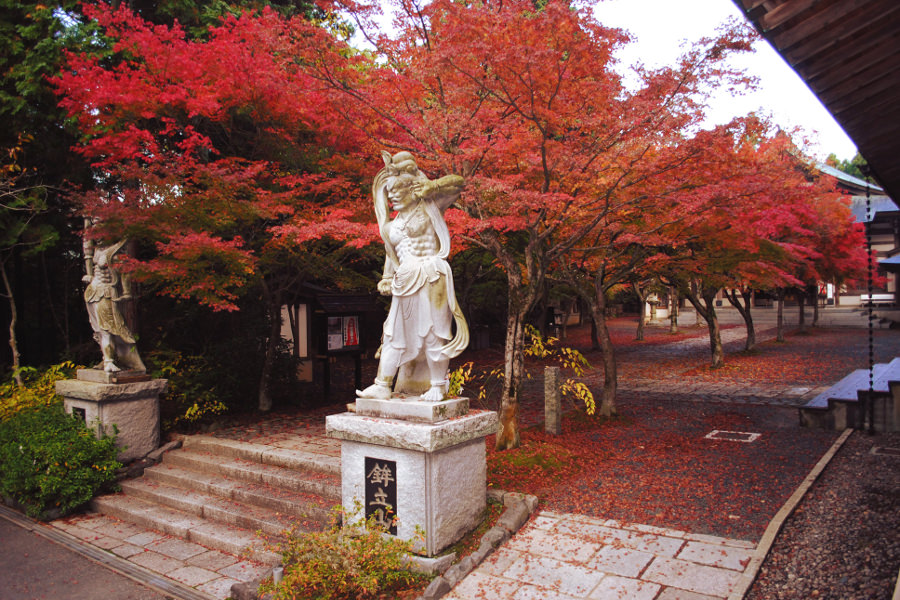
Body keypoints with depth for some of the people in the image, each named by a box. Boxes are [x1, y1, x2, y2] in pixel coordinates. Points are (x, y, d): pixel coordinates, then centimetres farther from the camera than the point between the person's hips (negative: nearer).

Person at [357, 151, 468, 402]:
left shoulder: (427, 207, 5)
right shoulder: (391, 226, 20)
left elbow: (458, 182, 1)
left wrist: (431, 186, -11)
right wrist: (387, 279, 10)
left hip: (429, 277, -6)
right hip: (405, 283, 6)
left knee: (432, 332, -3)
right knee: (395, 334, 6)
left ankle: (438, 385, 8)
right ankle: (382, 385, 12)